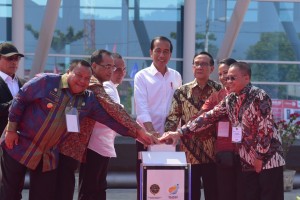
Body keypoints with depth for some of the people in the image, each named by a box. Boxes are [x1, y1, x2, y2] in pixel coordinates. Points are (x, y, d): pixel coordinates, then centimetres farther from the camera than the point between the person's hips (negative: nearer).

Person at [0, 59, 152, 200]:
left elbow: (110, 118, 3)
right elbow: (20, 100, -8)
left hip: (48, 155, 5)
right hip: (19, 145, -4)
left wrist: (136, 133, -2)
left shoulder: (88, 100, 1)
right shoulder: (47, 82, -13)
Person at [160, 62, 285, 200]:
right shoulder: (230, 100, 8)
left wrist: (260, 157, -15)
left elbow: (266, 129, -17)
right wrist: (180, 132, -3)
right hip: (248, 163, 7)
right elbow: (209, 116, 5)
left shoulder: (259, 97, -13)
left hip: (268, 159, -7)